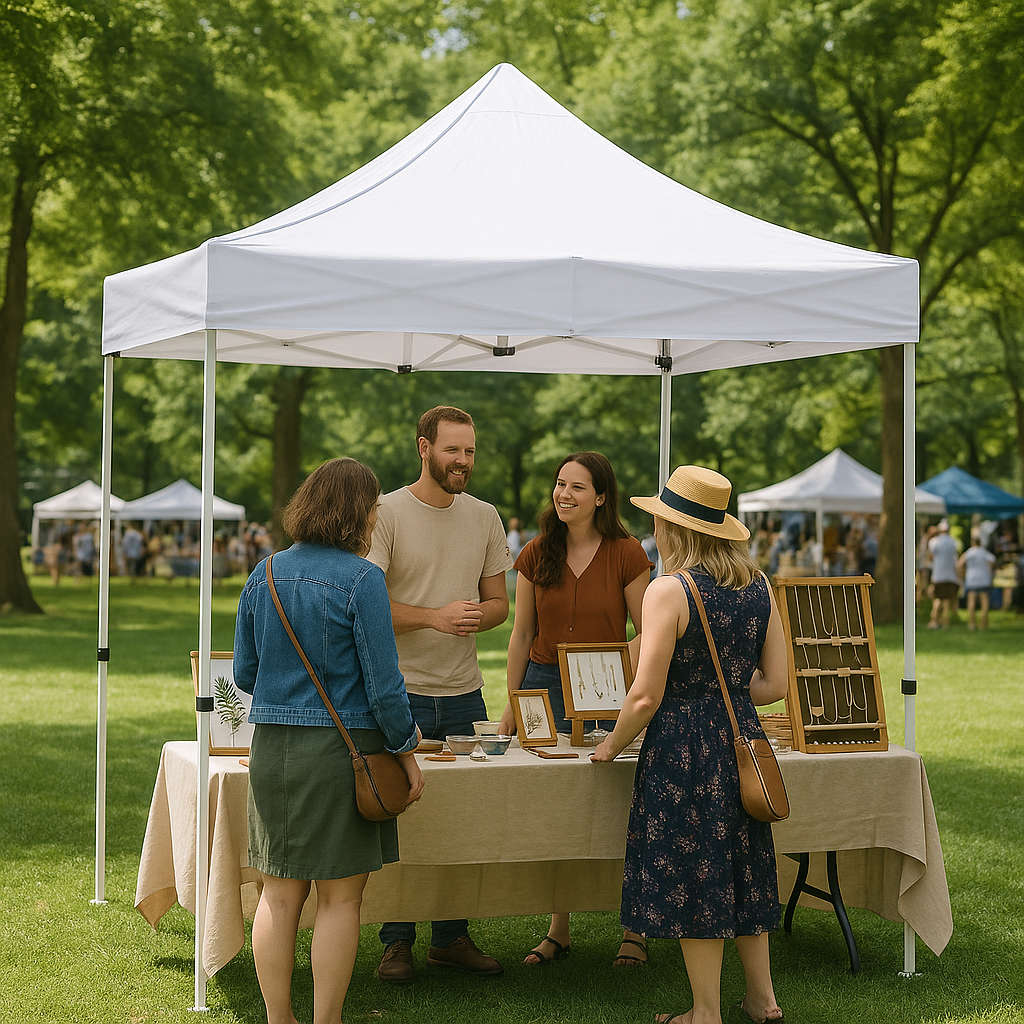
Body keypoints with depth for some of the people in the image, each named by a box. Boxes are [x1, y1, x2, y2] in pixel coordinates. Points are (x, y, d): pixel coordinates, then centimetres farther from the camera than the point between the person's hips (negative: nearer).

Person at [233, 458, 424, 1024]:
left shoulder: (264, 575, 6)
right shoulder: (361, 579, -11)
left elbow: (244, 673, 12)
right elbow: (383, 682, -12)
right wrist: (406, 749, -1)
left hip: (272, 744, 6)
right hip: (342, 745, -5)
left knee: (279, 894, 12)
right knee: (339, 897, 4)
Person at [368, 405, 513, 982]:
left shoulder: (485, 517, 9)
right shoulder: (387, 514, -6)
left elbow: (499, 602, 13)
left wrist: (476, 617, -10)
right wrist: (435, 616, -23)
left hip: (464, 693, 4)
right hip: (400, 691, -4)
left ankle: (451, 937, 20)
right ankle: (397, 941, 13)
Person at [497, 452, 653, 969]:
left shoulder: (626, 554, -3)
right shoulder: (536, 555, 5)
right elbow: (521, 636, 10)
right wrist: (511, 704, 8)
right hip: (544, 684, 2)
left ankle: (634, 929, 12)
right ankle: (559, 928, 16)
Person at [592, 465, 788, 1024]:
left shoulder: (669, 591, -16)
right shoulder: (758, 585, 3)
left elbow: (646, 696, -16)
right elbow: (774, 683, 5)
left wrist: (612, 745, 0)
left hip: (683, 747, -6)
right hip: (741, 737, 6)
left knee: (692, 874, 4)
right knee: (743, 866, 18)